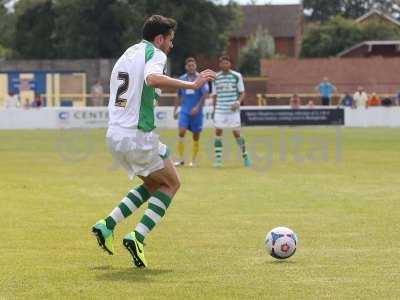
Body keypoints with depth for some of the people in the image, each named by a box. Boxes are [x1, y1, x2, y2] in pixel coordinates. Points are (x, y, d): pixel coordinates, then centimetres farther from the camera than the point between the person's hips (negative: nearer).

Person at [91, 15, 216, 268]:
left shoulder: (128, 53, 19)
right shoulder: (155, 54, -7)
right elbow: (153, 78, -30)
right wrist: (192, 84, -29)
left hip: (114, 135, 8)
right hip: (138, 136, -8)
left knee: (153, 184, 24)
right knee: (172, 184, 9)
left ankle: (107, 225, 12)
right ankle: (137, 237, -6)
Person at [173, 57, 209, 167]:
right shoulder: (182, 79, 8)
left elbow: (205, 94, -10)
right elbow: (178, 96, 17)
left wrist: (197, 107, -20)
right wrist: (175, 109, 12)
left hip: (196, 112, -2)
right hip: (184, 110, 2)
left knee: (196, 136, 3)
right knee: (181, 132, -14)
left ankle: (193, 160, 14)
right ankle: (180, 159, -9)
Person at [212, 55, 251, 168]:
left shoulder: (236, 76, 0)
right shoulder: (216, 77, 7)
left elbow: (242, 93, 3)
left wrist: (238, 102, -15)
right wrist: (214, 110, 13)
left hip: (233, 109, -2)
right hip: (220, 109, 2)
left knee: (236, 133, -1)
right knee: (218, 132, -6)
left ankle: (245, 156, 16)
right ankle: (218, 159, -2)